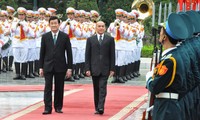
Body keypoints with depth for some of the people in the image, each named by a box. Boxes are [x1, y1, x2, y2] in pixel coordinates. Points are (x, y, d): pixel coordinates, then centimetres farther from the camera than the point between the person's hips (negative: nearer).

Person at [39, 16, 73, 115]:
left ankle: (58, 107, 16)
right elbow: (42, 52, 7)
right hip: (48, 66, 0)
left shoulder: (65, 37, 1)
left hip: (60, 66, 0)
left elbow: (69, 53, 1)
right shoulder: (45, 36, 4)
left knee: (59, 88, 5)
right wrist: (41, 67, 2)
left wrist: (69, 68, -4)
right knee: (48, 87, -6)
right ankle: (48, 108, -7)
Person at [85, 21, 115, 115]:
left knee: (102, 88, -11)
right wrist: (87, 69, -3)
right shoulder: (90, 40, 8)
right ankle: (97, 108, 14)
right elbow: (87, 55, 5)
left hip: (105, 69, -1)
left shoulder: (110, 39, 6)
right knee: (96, 89, 7)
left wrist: (112, 69, -1)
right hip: (94, 68, 2)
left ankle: (101, 108, -19)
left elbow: (112, 55, 5)